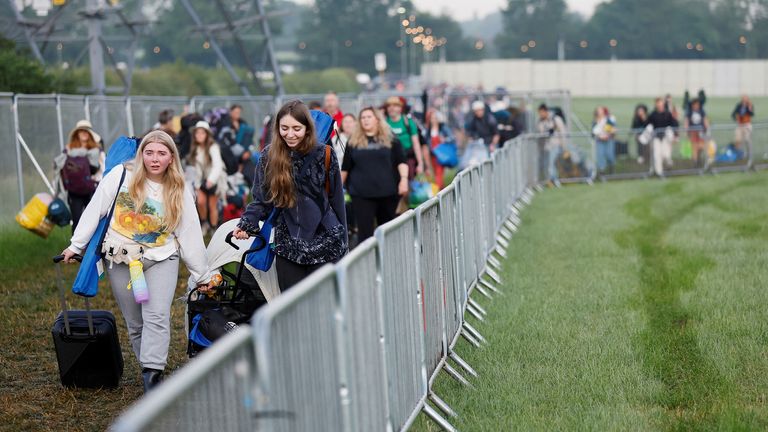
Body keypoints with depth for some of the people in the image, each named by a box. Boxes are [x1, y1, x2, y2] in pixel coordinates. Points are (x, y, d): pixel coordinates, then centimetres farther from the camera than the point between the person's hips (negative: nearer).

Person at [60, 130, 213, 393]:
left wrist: (202, 274, 7)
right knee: (134, 323, 5)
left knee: (157, 316, -16)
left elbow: (190, 235, 4)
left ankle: (151, 376, -19)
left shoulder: (179, 192, 1)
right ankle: (152, 369, 17)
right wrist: (76, 245, 1)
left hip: (161, 259, 0)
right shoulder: (121, 176, -5)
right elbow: (95, 211, 0)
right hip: (120, 260, 0)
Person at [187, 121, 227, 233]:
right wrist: (197, 185, 0)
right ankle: (204, 223, 10)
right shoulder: (195, 149, 0)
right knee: (201, 201, -13)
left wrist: (211, 179, -46)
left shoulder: (213, 147, -19)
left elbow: (218, 165, -31)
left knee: (212, 206, 0)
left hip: (214, 180, -4)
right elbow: (195, 167, 3)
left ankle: (214, 229, 15)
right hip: (202, 180, 4)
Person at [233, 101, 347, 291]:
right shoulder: (269, 157, -1)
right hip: (287, 245, 2)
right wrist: (246, 224, -15)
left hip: (325, 245, -1)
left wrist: (343, 244, 3)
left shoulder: (324, 155, -4)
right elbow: (261, 200, 4)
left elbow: (336, 200, 2)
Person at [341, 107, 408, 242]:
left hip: (388, 192, 0)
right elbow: (345, 167, 14)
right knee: (365, 230, -7)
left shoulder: (390, 139, 7)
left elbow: (402, 161, 3)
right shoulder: (354, 142, 10)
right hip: (361, 194, 0)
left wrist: (404, 179, -12)